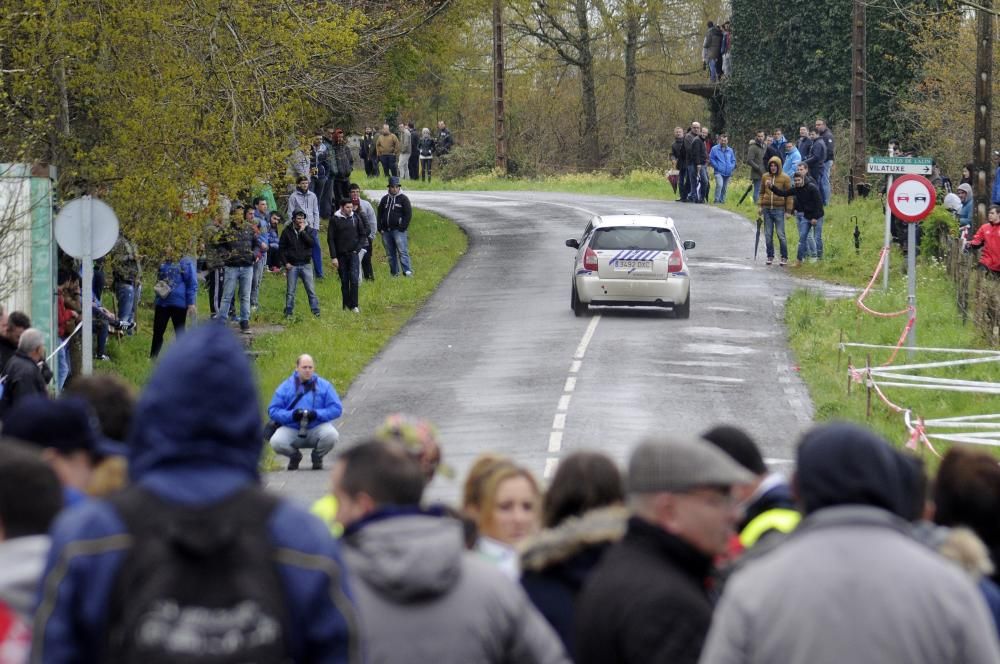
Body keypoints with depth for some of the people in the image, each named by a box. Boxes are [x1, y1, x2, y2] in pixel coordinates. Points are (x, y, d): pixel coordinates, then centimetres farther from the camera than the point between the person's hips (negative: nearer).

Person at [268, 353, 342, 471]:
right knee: (276, 442, -29)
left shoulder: (324, 385, 3)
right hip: (292, 429, 0)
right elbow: (273, 410, -1)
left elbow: (336, 409, -3)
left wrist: (317, 414, -19)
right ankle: (295, 456, 9)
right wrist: (291, 415, -19)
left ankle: (317, 456, 4)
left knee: (331, 435, -32)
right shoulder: (286, 387, 3)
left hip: (317, 429, 0)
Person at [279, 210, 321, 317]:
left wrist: (303, 232, -13)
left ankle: (316, 311, 0)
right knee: (290, 291, 2)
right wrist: (286, 263, -4)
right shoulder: (287, 231, 2)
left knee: (311, 289, -2)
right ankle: (288, 312, 9)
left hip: (306, 264, 1)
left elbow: (312, 243, -10)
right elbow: (281, 249, 4)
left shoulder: (307, 230, 6)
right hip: (292, 266, -1)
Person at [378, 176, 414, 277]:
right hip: (386, 231, 5)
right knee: (390, 253, 7)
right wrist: (380, 228, 6)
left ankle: (407, 271, -18)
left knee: (402, 251, -14)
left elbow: (408, 214, -3)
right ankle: (394, 273, 12)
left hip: (399, 230, -5)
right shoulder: (385, 199, 15)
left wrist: (402, 227, -11)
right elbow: (380, 214, 17)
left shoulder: (403, 199, 2)